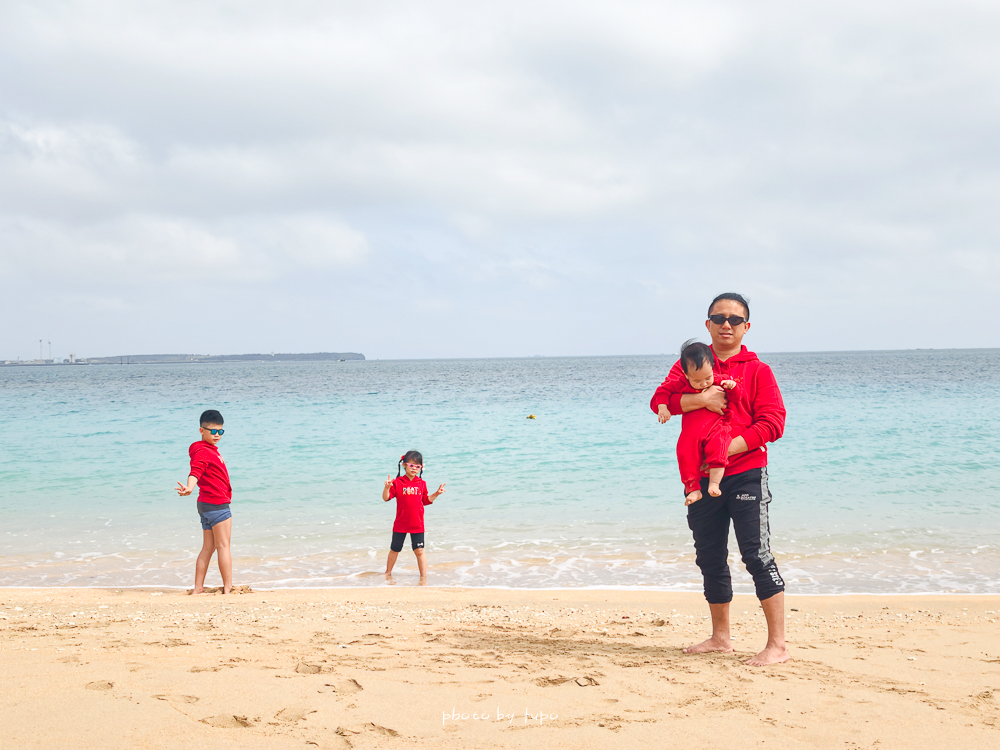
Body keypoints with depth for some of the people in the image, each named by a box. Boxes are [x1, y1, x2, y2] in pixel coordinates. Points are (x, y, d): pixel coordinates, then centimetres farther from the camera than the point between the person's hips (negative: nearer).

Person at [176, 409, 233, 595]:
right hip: (216, 505, -10)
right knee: (223, 546, -5)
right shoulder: (202, 451, -13)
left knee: (208, 548, 11)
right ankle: (228, 587, -2)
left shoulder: (211, 450, 19)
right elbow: (195, 471, -31)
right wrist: (189, 488, -49)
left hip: (207, 504, 10)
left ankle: (198, 588, 13)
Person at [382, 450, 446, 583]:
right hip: (400, 524, -1)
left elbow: (426, 501, 12)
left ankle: (423, 577, 6)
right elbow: (386, 498, -11)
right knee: (395, 550, 15)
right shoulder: (398, 482, -6)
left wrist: (436, 494, 1)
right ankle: (388, 573, 35)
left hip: (417, 524, 1)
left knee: (419, 551, -3)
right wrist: (387, 487, -28)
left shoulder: (422, 484, 3)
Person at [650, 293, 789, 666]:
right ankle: (721, 637, 28)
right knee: (710, 560, 13)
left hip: (745, 475, -4)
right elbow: (660, 401, -3)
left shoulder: (757, 370, 1)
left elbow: (772, 424, -8)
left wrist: (728, 448, -17)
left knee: (757, 555, -10)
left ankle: (778, 644, -5)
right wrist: (701, 399, -19)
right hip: (701, 478, 5)